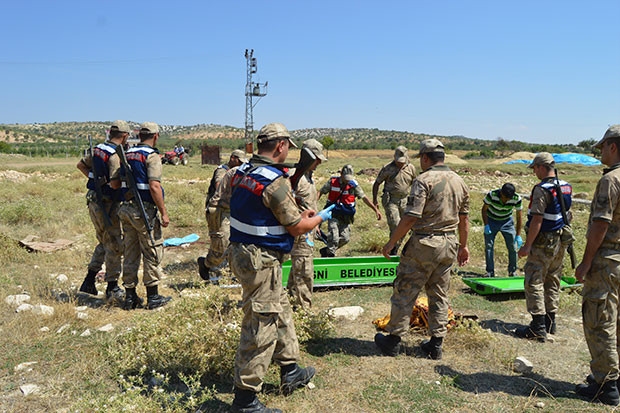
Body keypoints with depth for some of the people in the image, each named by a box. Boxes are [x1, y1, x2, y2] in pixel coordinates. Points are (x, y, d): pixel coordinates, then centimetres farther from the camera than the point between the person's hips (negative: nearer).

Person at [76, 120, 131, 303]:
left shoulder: (98, 149, 8)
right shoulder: (116, 155, -19)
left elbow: (81, 164, 22)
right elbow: (115, 184, -26)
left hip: (94, 201, 9)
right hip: (106, 205, -9)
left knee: (104, 243, 22)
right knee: (114, 246, 1)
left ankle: (89, 282, 27)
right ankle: (112, 288, 10)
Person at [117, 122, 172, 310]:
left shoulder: (127, 154, 12)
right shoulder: (151, 155, -11)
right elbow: (154, 186, -21)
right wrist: (164, 212, -17)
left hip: (126, 209, 8)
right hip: (144, 210, -7)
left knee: (130, 252, 12)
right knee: (152, 252, 3)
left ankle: (130, 297, 19)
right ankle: (153, 297, 10)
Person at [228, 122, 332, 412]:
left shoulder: (243, 171, 6)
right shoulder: (275, 181, -21)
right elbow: (296, 227, -14)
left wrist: (299, 214, 18)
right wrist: (320, 218, 6)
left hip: (241, 251, 10)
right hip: (261, 260, -10)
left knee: (280, 310, 23)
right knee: (260, 327, 1)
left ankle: (290, 372, 38)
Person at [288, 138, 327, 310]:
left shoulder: (308, 175, 15)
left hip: (308, 230, 10)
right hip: (300, 232, -10)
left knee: (298, 269, 19)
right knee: (304, 272, -5)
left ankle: (293, 302, 32)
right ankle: (304, 307, 4)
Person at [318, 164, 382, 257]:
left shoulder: (353, 185, -3)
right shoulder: (332, 182, -4)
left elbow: (364, 198, -2)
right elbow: (320, 192, 6)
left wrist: (375, 209, -7)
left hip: (346, 217, 2)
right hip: (333, 215, -2)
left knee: (345, 238, 0)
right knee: (334, 238, -13)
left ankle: (326, 250, 18)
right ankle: (330, 255, 3)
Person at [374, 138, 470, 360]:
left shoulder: (424, 180, -14)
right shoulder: (459, 182, 7)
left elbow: (411, 217, -20)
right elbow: (463, 219, 13)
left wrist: (391, 242, -12)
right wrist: (463, 246, 23)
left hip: (424, 244, -7)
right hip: (449, 244, 7)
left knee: (405, 292, 5)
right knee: (439, 295, 15)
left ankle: (394, 340, 13)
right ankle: (436, 344, 21)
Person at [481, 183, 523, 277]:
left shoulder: (517, 199, -24)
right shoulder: (491, 195, -29)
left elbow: (519, 217, -12)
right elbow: (484, 209, -11)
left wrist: (518, 235, -13)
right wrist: (486, 225, -21)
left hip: (507, 222, 1)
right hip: (491, 220, -1)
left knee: (513, 247, -2)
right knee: (488, 246, -6)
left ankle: (512, 271, 14)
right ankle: (490, 272, 4)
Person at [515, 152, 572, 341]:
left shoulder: (542, 189, -19)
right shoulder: (566, 187, 9)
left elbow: (537, 220, -22)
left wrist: (527, 245, -18)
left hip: (543, 243, -9)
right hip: (560, 241, 9)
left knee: (534, 282, -4)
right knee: (552, 282, 16)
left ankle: (538, 327, -3)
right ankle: (550, 322, 25)